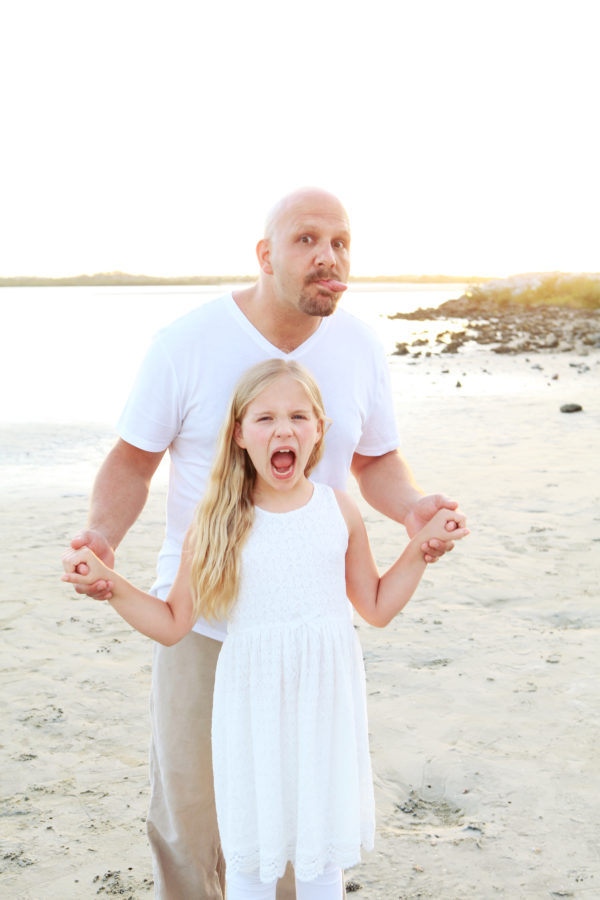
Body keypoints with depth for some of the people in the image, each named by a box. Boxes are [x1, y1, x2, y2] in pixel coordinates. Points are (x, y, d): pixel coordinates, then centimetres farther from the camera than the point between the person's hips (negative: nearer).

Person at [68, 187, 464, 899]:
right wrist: (103, 534, -24)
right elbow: (132, 459, -5)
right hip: (202, 620, -2)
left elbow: (375, 460, 8)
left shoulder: (360, 347, -3)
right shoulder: (188, 342, -12)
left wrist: (411, 509, -14)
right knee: (188, 805, 10)